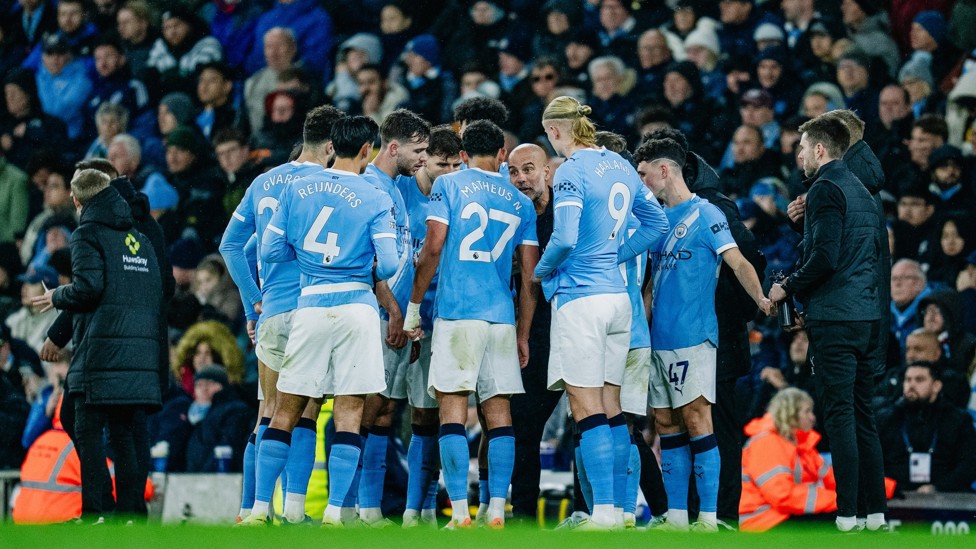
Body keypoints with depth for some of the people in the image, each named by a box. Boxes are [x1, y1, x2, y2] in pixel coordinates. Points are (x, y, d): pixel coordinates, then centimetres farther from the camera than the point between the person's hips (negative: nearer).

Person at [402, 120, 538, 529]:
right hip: (502, 318, 3)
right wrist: (523, 335, 19)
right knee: (499, 414, 7)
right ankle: (497, 512, 1)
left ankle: (460, 514, -11)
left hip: (456, 312, -3)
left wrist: (413, 307, 2)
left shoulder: (448, 186, 4)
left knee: (453, 412, -3)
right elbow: (530, 276, 12)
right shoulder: (521, 202, 14)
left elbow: (432, 249, -5)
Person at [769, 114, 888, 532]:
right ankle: (876, 511, 10)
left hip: (834, 319, -8)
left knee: (839, 415, -8)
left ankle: (847, 515, -10)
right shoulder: (861, 191, 17)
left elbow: (825, 257, -20)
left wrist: (788, 289, -6)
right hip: (868, 317, 9)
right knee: (863, 415, 11)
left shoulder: (825, 189, -10)